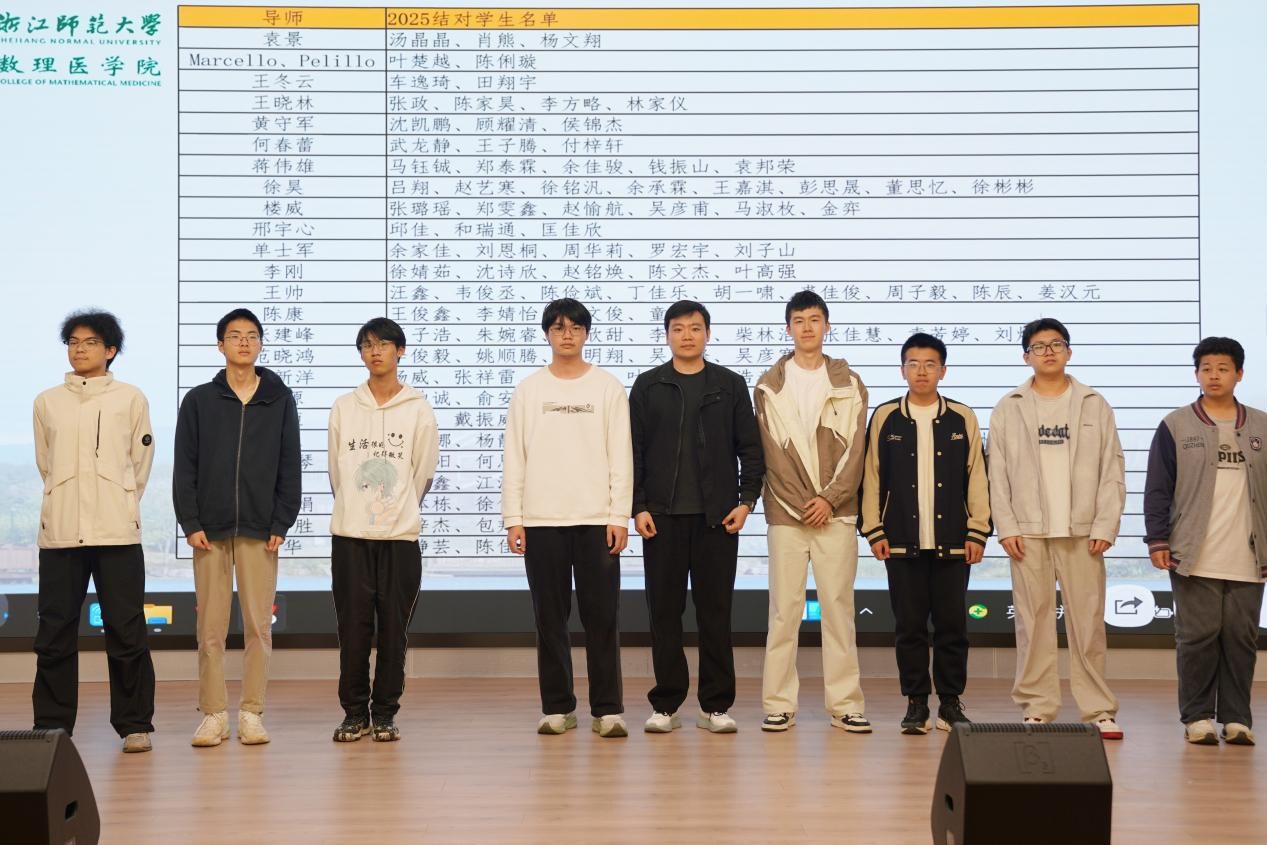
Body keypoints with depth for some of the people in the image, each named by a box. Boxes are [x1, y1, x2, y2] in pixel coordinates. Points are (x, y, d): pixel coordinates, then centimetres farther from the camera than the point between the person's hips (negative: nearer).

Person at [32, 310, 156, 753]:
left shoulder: (131, 399, 4)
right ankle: (51, 725, 13)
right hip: (60, 531, 2)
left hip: (118, 532, -2)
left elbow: (140, 464, 10)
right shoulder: (47, 401, 10)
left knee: (126, 631, -1)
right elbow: (45, 463, 17)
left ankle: (134, 724, 8)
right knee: (55, 632, 4)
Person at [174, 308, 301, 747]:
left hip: (260, 531, 0)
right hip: (210, 530, 0)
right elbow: (184, 467, 4)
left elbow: (290, 468, 5)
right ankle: (214, 714, 9)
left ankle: (252, 712, 9)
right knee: (211, 628, 2)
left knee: (259, 626, 1)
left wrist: (282, 524, -3)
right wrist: (190, 523, -5)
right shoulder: (199, 400, 6)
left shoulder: (280, 400, 6)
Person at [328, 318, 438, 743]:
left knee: (393, 628, 2)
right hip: (350, 535, 1)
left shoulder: (419, 410, 1)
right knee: (353, 627, 2)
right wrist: (354, 510, 13)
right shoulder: (343, 408, 6)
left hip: (400, 536, -1)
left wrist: (398, 513, 11)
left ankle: (385, 714, 11)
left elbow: (422, 474, 5)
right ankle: (355, 713, 12)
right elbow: (335, 470, 11)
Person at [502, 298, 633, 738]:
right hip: (541, 520, 1)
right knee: (550, 617, 4)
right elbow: (514, 458, 6)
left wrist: (619, 516, -5)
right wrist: (513, 518, 0)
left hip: (597, 519, -1)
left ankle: (607, 709, 4)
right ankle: (557, 708, 12)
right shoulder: (528, 390, 8)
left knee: (602, 616, -1)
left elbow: (621, 457, 1)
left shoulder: (608, 388, 5)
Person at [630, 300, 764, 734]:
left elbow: (750, 448, 7)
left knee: (716, 610, 3)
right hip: (662, 515, 0)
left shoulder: (731, 385, 7)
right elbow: (633, 451, 4)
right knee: (664, 611, 3)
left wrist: (747, 500, -4)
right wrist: (638, 507, -4)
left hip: (718, 516, 0)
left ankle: (715, 705, 10)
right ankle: (665, 705, 10)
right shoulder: (648, 386, 7)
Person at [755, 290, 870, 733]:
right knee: (784, 609, 0)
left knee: (839, 606, 2)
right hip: (786, 513, 0)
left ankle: (845, 703, 6)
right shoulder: (769, 385, 6)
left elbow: (855, 451, 2)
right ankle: (779, 704, 5)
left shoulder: (849, 384, 8)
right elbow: (773, 452, 0)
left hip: (836, 512, 1)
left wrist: (830, 499, -9)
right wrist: (802, 503, -7)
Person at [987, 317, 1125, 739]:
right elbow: (998, 474, 5)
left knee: (1088, 620, 0)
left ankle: (1099, 711, 6)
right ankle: (1037, 709, 6)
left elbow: (1112, 471, 4)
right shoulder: (1009, 408, 8)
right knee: (1033, 621, 1)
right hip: (1029, 531, 0)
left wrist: (1105, 527, -4)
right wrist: (1006, 527, -4)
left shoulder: (1095, 405, 8)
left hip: (1082, 531, 0)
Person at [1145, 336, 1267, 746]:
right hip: (1194, 557, -2)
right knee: (1198, 637, 0)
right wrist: (1157, 541, -6)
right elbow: (1158, 489, 1)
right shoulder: (1176, 426, 3)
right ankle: (1197, 716, 9)